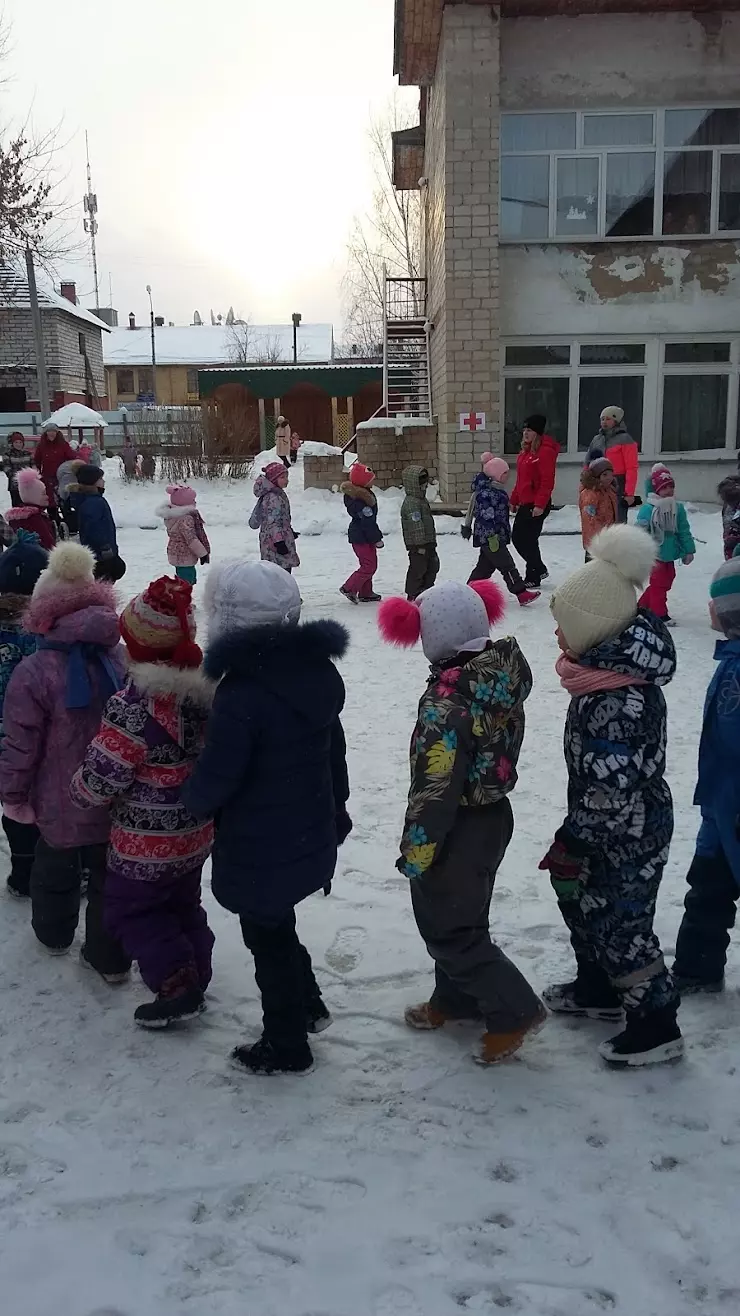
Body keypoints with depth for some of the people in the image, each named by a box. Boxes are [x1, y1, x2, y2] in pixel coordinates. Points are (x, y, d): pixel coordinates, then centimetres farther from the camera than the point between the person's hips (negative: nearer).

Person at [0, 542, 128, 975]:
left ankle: (54, 934, 46)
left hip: (61, 806, -2)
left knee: (55, 872, 24)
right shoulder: (125, 660, -8)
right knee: (110, 877, 15)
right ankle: (111, 957, 25)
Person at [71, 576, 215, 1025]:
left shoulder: (133, 708, -29)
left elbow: (100, 780, -21)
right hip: (196, 834, 7)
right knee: (183, 904, 25)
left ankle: (176, 984, 11)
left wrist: (80, 793, -1)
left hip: (146, 844, -7)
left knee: (129, 910, 15)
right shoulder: (206, 690, -7)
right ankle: (196, 978, 37)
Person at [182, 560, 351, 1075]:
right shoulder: (316, 668, -2)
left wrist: (193, 804, 1)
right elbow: (333, 747, 10)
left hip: (259, 849, -8)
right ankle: (308, 1006, 43)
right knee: (278, 928, 28)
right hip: (311, 835, 8)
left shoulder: (243, 694, -28)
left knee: (268, 940, 12)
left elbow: (216, 777, -22)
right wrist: (336, 809, 23)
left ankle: (286, 1048, 29)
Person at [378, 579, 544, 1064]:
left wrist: (416, 850, -15)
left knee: (447, 929, 9)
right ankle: (455, 1000, 41)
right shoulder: (507, 674, -5)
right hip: (494, 816, 9)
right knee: (462, 916, 24)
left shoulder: (448, 698, -29)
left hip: (458, 829, -8)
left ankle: (515, 1010, 14)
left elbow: (435, 785, -25)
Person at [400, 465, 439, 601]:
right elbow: (416, 525, -23)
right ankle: (413, 595, 8)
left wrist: (431, 542, 24)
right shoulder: (411, 503, -20)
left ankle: (426, 591, 28)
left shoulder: (422, 499, 15)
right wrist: (420, 545, -24)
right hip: (417, 545, -10)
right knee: (417, 569, -2)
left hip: (428, 543, 10)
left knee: (432, 567, 17)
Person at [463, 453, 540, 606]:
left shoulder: (497, 490, 14)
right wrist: (491, 536, -27)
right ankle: (521, 593, -7)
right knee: (507, 565, -8)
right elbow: (485, 517, -25)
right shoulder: (485, 494, -20)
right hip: (489, 537, -11)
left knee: (486, 565, 16)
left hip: (498, 535, 11)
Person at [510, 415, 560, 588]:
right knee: (517, 538, 14)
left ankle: (533, 578, 12)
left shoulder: (545, 451, -14)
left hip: (537, 505, -10)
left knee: (528, 540, -3)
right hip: (525, 503, 10)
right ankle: (539, 569, 29)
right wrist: (514, 500, 20)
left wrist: (540, 505, -23)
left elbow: (547, 481, -20)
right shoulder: (526, 451, 14)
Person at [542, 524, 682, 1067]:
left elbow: (613, 785, -29)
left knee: (621, 925, 3)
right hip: (614, 824, 10)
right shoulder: (615, 662, 1)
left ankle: (657, 1026, 21)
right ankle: (598, 991, 43)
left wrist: (573, 840, -19)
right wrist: (579, 832, 21)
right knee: (583, 900, 23)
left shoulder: (620, 697, -31)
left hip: (628, 834, -10)